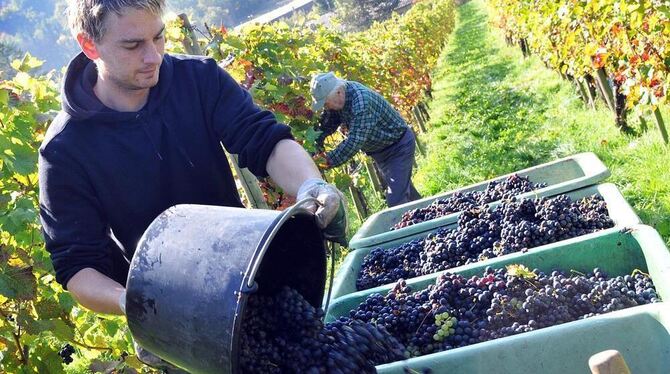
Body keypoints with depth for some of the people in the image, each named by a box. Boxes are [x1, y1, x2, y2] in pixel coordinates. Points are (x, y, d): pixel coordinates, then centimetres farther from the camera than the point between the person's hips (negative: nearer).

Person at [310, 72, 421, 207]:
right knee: (404, 189, 23)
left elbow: (354, 141, -38)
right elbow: (326, 126, -4)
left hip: (399, 145, -9)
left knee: (396, 201, -17)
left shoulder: (362, 101, -37)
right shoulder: (336, 98, -11)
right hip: (379, 150, 9)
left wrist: (330, 160, -31)